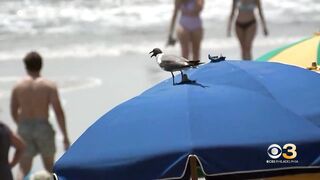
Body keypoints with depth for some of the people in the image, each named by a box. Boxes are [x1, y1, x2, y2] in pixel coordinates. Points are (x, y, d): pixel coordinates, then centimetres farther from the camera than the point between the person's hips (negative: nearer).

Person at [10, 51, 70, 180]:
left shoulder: (18, 87, 1)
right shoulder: (49, 86, -6)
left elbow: (14, 112, 9)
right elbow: (58, 112, -10)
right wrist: (65, 136, -5)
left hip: (24, 129, 1)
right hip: (43, 128, -1)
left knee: (24, 169, 3)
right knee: (49, 167, 17)